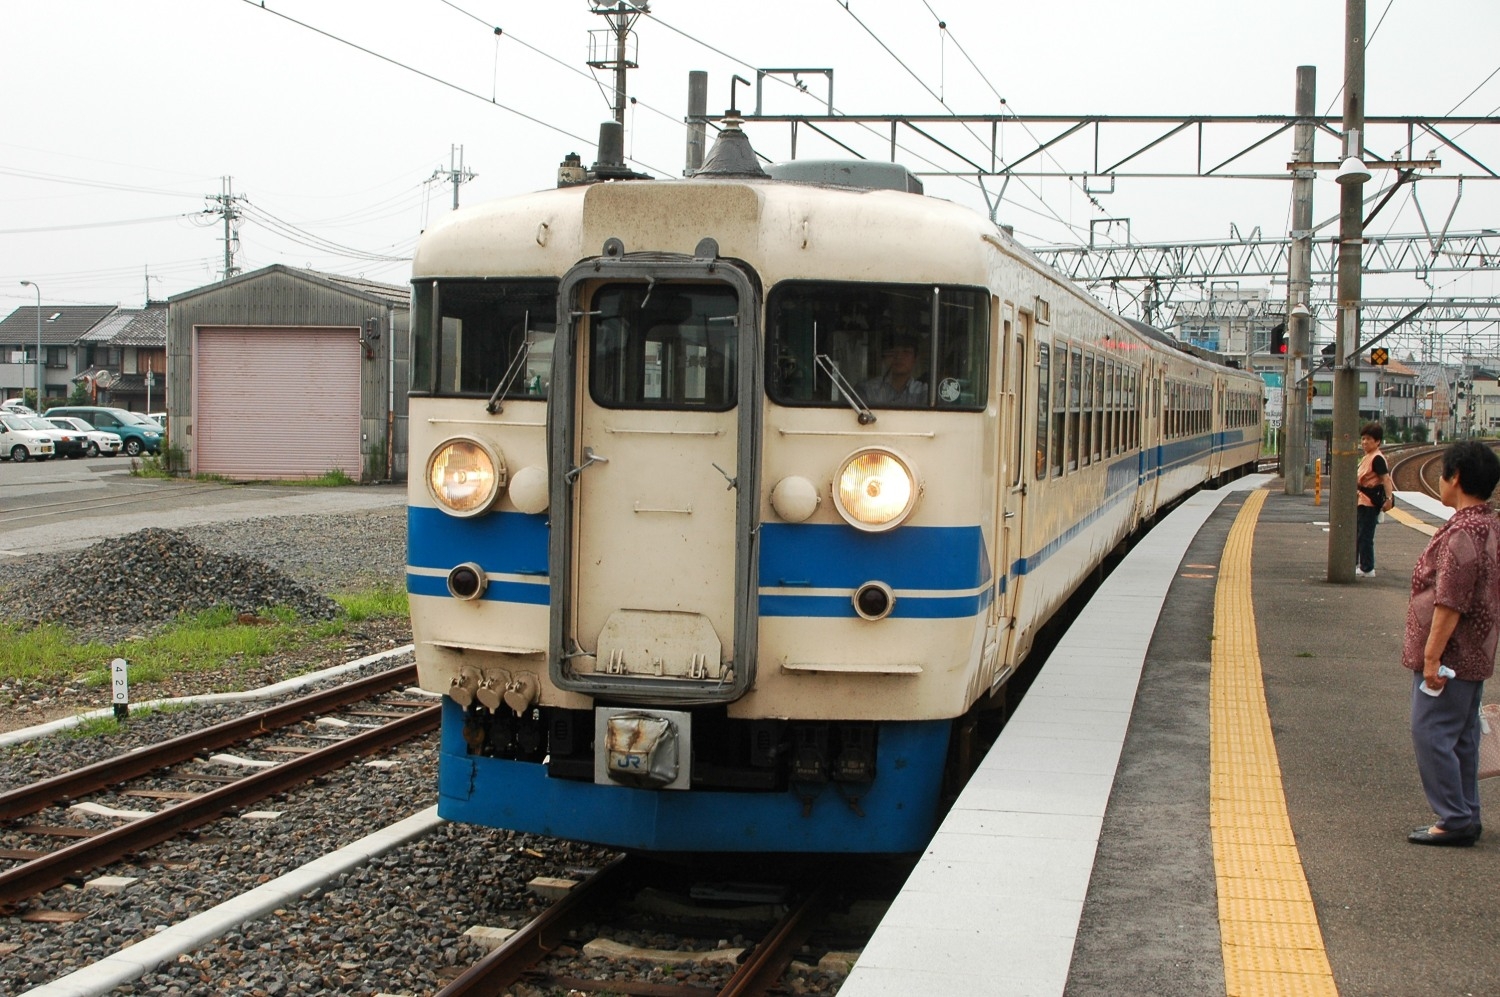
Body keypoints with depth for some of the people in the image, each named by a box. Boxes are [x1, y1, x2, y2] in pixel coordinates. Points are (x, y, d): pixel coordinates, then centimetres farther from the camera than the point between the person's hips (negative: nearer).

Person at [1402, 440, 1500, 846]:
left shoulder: (1464, 532, -22)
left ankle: (1454, 820, -2)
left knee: (1431, 733, -5)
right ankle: (1465, 817, 19)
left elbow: (1451, 602, -25)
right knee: (1462, 736, 14)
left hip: (1450, 656, -10)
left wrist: (1432, 656, -21)